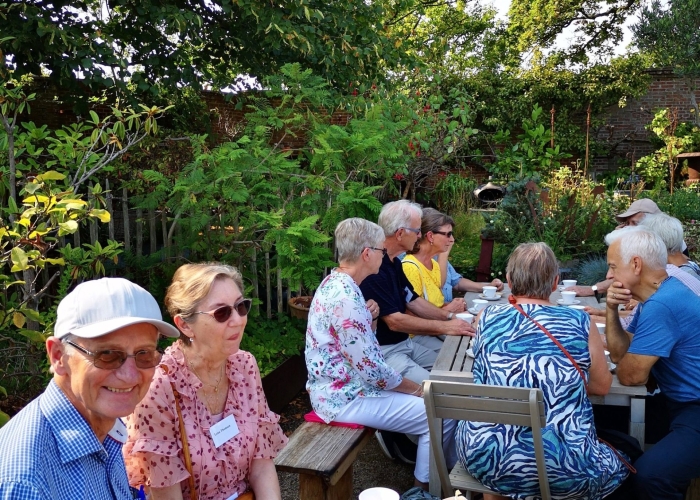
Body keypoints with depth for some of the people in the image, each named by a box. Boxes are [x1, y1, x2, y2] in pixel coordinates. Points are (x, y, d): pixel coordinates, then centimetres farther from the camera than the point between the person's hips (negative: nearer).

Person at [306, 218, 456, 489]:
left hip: (342, 386, 10)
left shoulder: (336, 283, 5)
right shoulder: (345, 297, -26)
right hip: (345, 397, -10)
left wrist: (370, 320, -5)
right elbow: (371, 369, -25)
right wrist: (417, 389, -9)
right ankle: (425, 486, 14)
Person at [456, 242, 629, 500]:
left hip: (486, 459, 2)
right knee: (620, 462, 31)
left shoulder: (487, 317, 1)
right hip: (564, 468, -1)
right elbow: (602, 385, 10)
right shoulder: (580, 323, -3)